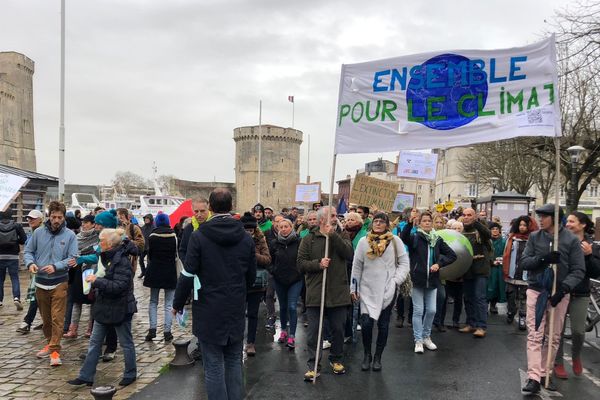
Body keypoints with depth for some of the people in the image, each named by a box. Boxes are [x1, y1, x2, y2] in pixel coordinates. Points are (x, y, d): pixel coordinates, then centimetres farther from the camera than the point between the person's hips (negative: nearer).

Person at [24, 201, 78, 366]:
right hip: (41, 282, 3)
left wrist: (56, 266, -23)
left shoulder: (70, 235, -6)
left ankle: (55, 350, 0)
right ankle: (50, 343, 35)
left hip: (59, 282, -3)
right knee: (45, 317, 17)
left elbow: (72, 258, -8)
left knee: (57, 318, -5)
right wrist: (30, 263, -13)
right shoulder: (38, 232, 1)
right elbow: (28, 251, 8)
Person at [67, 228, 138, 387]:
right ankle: (86, 376, 22)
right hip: (103, 306, 9)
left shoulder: (122, 261, -21)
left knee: (126, 343, 8)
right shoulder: (105, 257, 6)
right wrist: (95, 280, 4)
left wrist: (97, 281, -24)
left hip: (120, 308, -9)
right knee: (94, 342, 13)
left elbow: (118, 286, -28)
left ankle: (130, 374, 24)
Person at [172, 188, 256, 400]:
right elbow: (251, 276, 6)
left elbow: (187, 275, -11)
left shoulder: (199, 236, -12)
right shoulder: (246, 238, -1)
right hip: (237, 310, 4)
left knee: (214, 365, 4)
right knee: (234, 361, 16)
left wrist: (178, 304, 3)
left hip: (209, 310, -3)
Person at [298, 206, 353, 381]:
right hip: (315, 293, -1)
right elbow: (301, 263, -3)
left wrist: (333, 236, -20)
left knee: (338, 329, 13)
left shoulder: (341, 235, 5)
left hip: (338, 293, 2)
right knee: (313, 331, 3)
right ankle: (313, 365, 14)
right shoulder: (309, 239, 1)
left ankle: (336, 359, 34)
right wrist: (318, 263, -19)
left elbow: (348, 254, -13)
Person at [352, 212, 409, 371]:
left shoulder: (395, 241, 0)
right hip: (367, 289, 0)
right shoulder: (363, 241, 3)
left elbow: (404, 263, 4)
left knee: (383, 325, 7)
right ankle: (367, 355, 14)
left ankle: (377, 357, 24)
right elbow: (356, 266, 7)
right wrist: (353, 288, 6)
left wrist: (396, 280, -8)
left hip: (387, 290, 0)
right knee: (366, 323, -9)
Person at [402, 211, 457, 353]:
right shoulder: (415, 237, -5)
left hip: (432, 280, 4)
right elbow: (403, 238, -28)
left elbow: (452, 255, 7)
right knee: (418, 311, 2)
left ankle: (426, 337, 28)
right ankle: (418, 340, 13)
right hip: (417, 279, -4)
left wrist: (439, 263, -8)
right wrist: (410, 223, -44)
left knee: (431, 310, 9)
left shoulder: (437, 239, 6)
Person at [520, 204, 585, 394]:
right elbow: (524, 261, -2)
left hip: (559, 293, 0)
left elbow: (578, 270, -6)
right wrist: (543, 259, -21)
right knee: (535, 335, -4)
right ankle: (534, 377, -5)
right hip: (536, 291, 1)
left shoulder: (571, 240, -5)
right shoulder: (534, 237, 2)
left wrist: (563, 288, -20)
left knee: (553, 337, 9)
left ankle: (545, 374, 23)